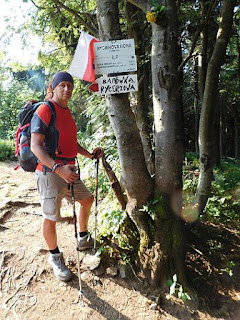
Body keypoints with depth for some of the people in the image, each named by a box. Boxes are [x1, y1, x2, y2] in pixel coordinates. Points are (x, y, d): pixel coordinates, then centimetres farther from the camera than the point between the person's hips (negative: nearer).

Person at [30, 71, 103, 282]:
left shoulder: (67, 111, 15)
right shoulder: (45, 110, -12)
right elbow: (36, 146, -20)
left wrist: (90, 154, 10)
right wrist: (58, 168, -32)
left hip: (69, 170, 9)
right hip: (50, 172, -9)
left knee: (87, 199, 19)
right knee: (51, 217, 1)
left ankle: (83, 239, 40)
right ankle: (55, 257, 24)